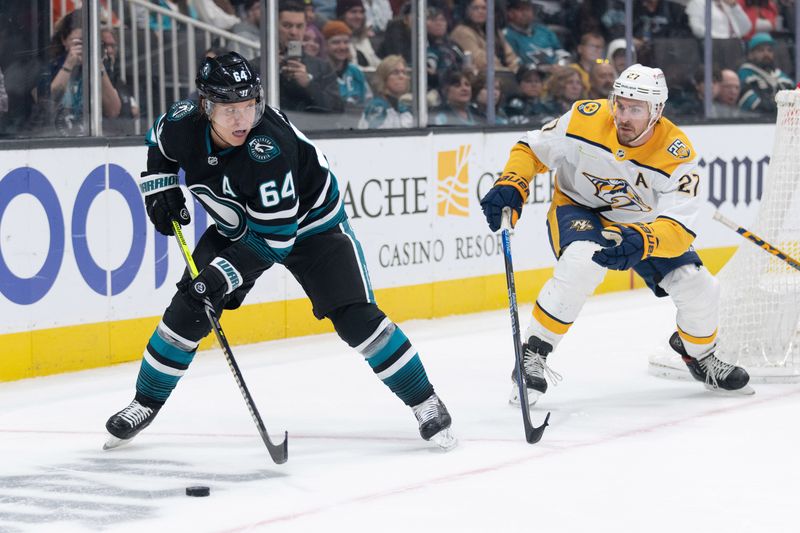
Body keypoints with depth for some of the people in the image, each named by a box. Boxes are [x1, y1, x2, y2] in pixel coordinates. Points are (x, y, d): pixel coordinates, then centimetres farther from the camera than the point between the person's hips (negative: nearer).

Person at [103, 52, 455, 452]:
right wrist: (159, 187, -7)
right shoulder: (184, 123, -23)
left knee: (355, 319, -16)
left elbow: (274, 238, -35)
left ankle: (426, 403, -3)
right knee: (188, 311, -4)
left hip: (308, 222, -5)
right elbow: (158, 143, 6)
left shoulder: (269, 148, -39)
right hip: (237, 227, 5)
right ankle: (145, 404, 16)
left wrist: (223, 275, -37)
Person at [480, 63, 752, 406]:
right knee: (582, 264, -35)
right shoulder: (585, 119, -25)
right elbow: (532, 149, -9)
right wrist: (510, 186, -26)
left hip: (642, 223, 2)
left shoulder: (678, 155, -26)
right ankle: (531, 356, -23)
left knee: (698, 288, -8)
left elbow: (679, 229, -33)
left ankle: (699, 355, 27)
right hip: (578, 210, -2)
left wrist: (640, 242, -53)